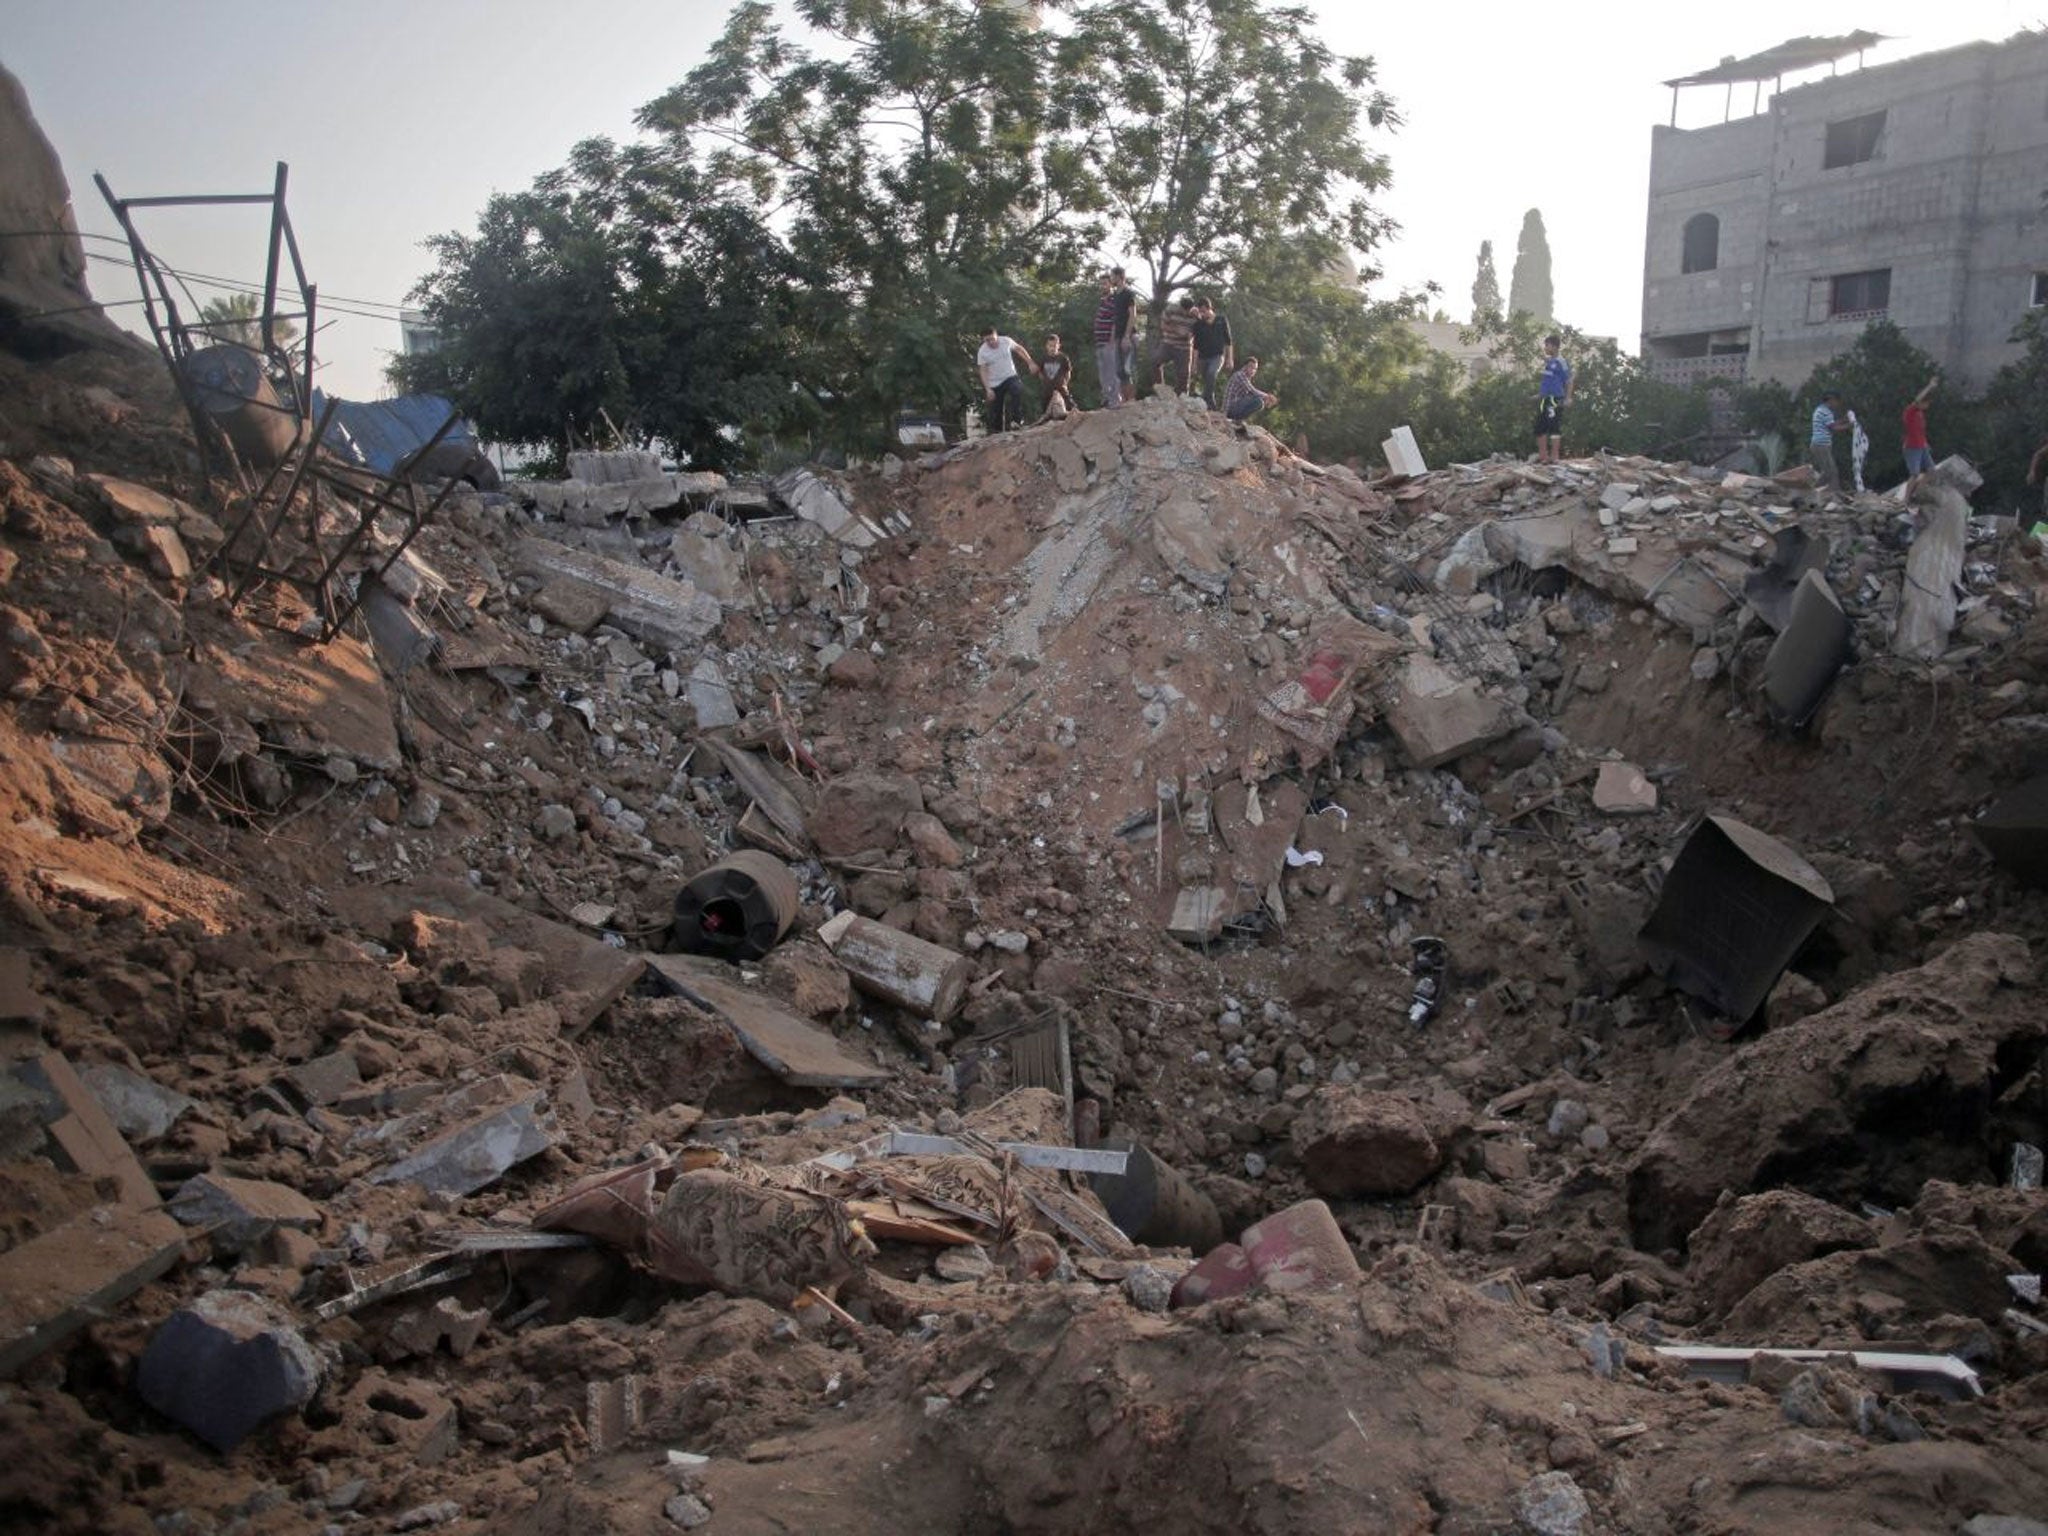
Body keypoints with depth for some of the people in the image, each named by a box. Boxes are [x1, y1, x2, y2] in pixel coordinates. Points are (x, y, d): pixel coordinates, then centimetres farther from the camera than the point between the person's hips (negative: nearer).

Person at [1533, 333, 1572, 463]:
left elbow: (1569, 381, -9)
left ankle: (1554, 456, 1)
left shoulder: (1560, 362, -10)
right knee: (1540, 428, 11)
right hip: (1543, 399, 8)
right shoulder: (1547, 361, 13)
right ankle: (1542, 455, 19)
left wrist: (1568, 398, -15)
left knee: (1554, 428, -4)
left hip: (1555, 399, -8)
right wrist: (1539, 394, 22)